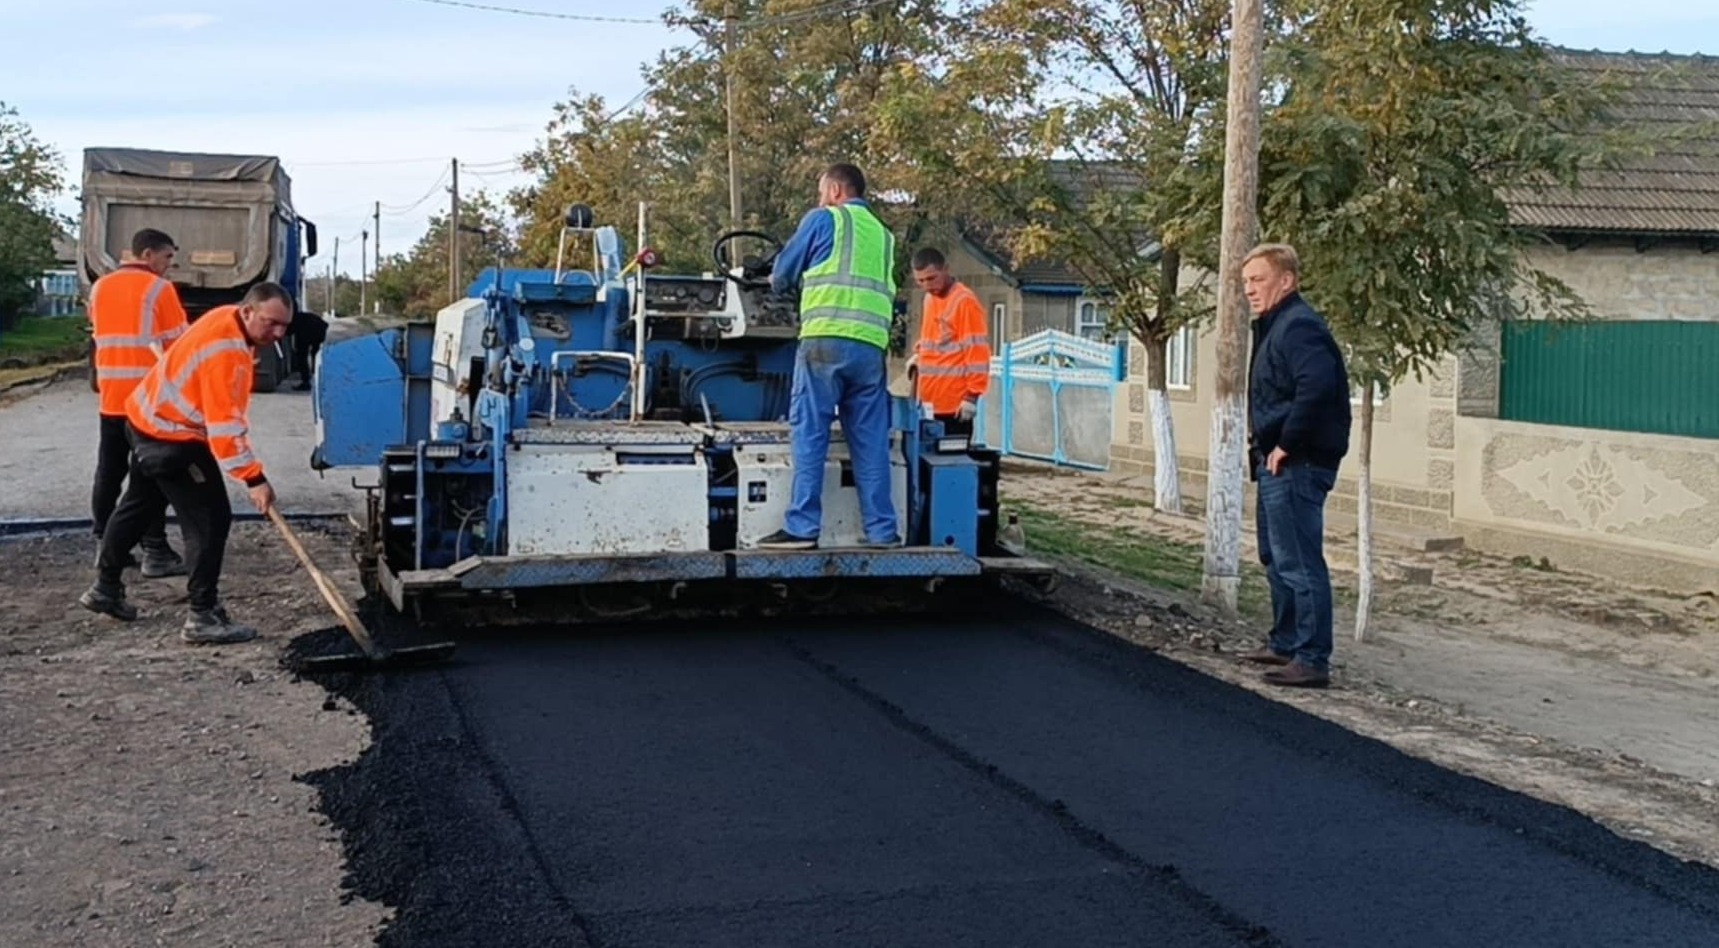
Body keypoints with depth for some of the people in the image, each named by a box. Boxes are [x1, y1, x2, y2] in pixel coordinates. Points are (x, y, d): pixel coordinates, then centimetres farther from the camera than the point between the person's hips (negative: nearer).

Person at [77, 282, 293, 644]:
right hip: (172, 438, -11)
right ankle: (204, 617, -7)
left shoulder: (226, 318, 1)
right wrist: (254, 478, -31)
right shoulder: (227, 351, -29)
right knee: (210, 521, -9)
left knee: (138, 508, 23)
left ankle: (105, 588, 38)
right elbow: (224, 424, -31)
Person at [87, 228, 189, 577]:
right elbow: (178, 344, -10)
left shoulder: (100, 287, 12)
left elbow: (100, 337, 18)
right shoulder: (159, 288, -9)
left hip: (111, 397, 6)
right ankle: (155, 552, -3)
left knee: (109, 472, 11)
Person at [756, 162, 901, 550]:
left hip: (826, 340, -5)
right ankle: (882, 530, 7)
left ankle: (801, 527, -8)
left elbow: (783, 273, 14)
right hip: (872, 347, 5)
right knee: (871, 443, 6)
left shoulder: (823, 219, 7)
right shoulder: (883, 234, 23)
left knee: (809, 434, -4)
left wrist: (778, 284, 37)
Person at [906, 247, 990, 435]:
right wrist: (919, 356, 10)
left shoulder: (964, 301, -12)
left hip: (955, 403, -8)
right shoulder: (930, 299, 13)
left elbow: (977, 351, -15)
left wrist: (972, 396, -17)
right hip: (932, 401, 8)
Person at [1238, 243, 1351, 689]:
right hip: (1278, 467, 12)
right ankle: (1285, 643, 32)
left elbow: (1316, 388, -31)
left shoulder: (1298, 327, -17)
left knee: (1300, 563, -8)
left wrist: (1286, 445, -23)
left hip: (1297, 467, -12)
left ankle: (1312, 660, -5)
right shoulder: (1276, 327, 17)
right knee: (1277, 558, 20)